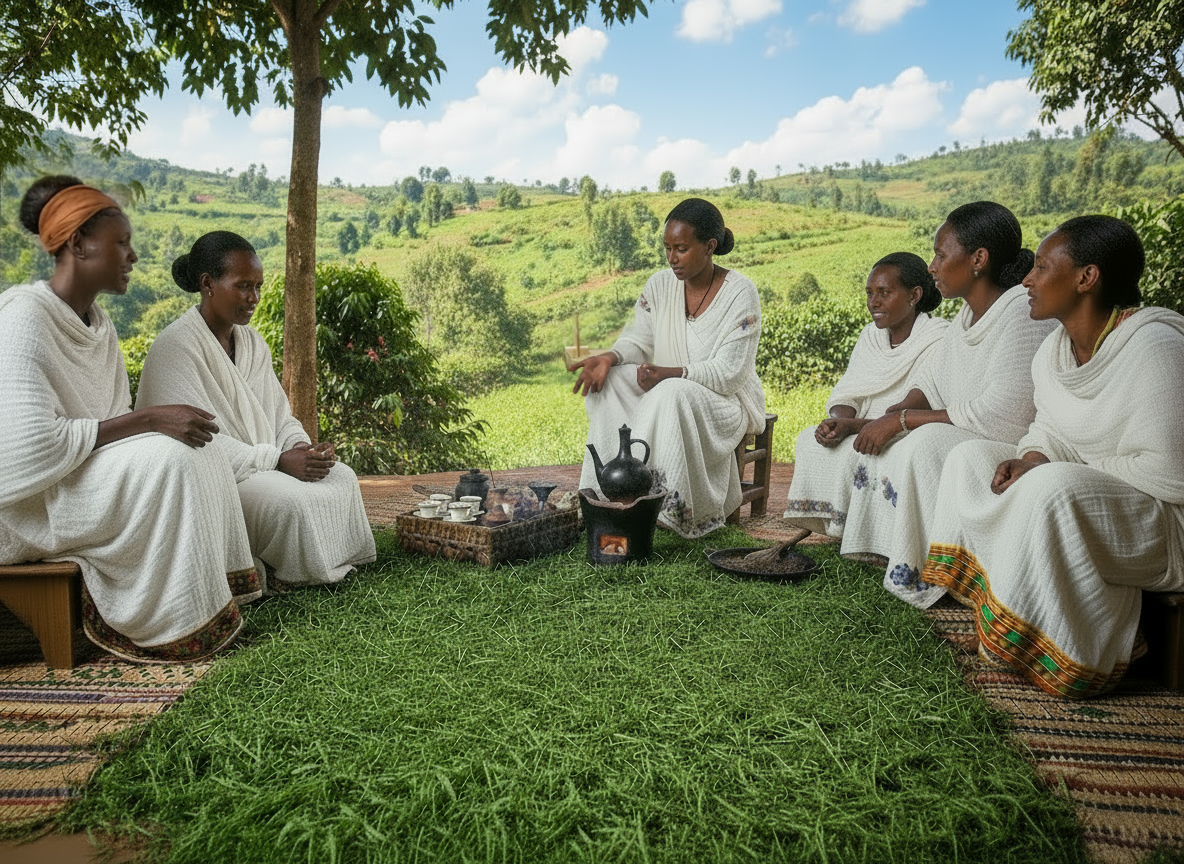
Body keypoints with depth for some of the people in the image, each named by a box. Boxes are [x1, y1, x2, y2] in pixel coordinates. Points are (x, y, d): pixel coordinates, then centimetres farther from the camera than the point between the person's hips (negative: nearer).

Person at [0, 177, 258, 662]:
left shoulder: (99, 325, 8)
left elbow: (115, 425, 7)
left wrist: (161, 424, -13)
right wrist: (149, 421, -27)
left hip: (80, 479, 9)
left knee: (203, 457, -6)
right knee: (165, 459, -26)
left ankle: (207, 596, -6)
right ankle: (167, 626, -16)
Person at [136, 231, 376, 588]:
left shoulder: (252, 342, 12)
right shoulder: (175, 346, -14)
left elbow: (281, 416, 13)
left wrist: (302, 449, -11)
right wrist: (278, 461, -26)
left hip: (264, 465, 8)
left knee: (342, 477, -10)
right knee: (290, 497, -29)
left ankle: (332, 562, 0)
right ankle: (274, 573, -5)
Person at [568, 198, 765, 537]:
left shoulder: (740, 293, -14)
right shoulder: (660, 285, 2)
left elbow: (728, 373, -19)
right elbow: (639, 340, 2)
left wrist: (671, 374, -34)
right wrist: (610, 358, -21)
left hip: (725, 401, -5)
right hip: (667, 397, 5)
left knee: (672, 394, -37)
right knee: (609, 381, -20)